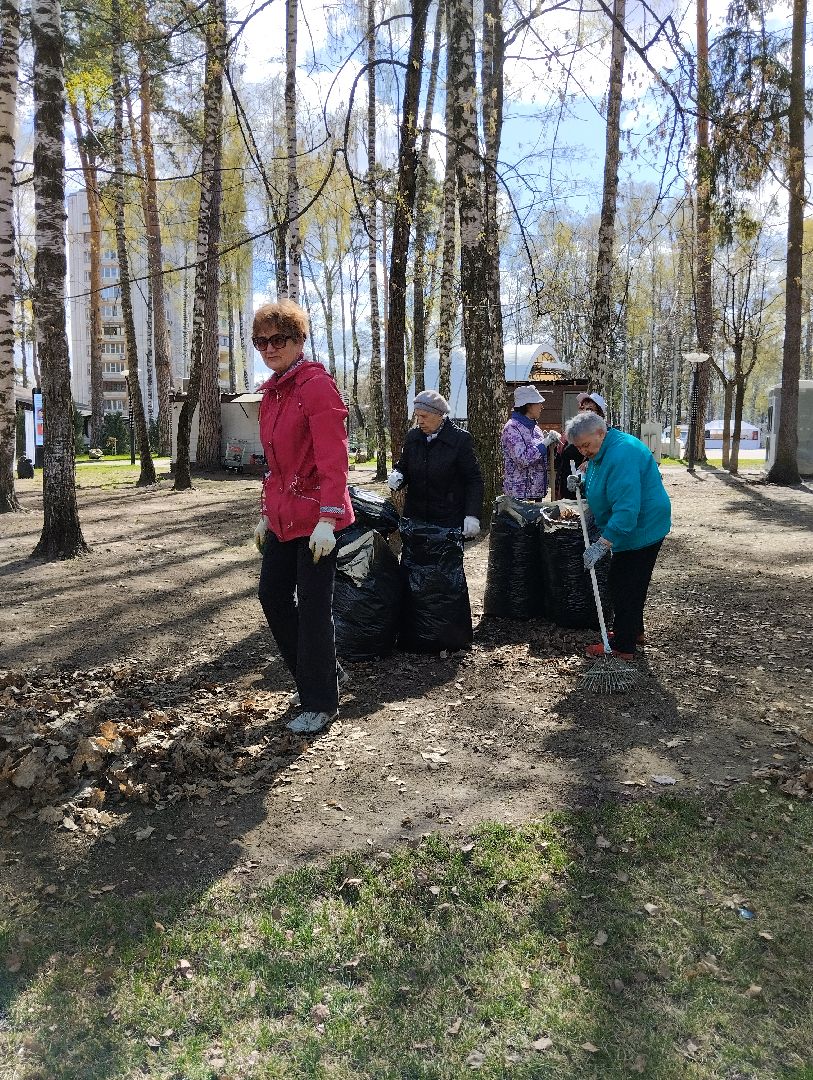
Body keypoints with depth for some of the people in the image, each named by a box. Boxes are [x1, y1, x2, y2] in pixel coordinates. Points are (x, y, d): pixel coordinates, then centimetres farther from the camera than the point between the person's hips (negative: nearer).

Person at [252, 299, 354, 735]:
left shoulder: (317, 385, -12)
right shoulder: (271, 392, 14)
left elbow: (334, 458, -19)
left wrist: (327, 520, -25)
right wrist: (268, 514, 20)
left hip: (315, 517, -9)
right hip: (283, 517, 9)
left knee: (313, 607, -2)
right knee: (273, 595, 14)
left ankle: (320, 703, 14)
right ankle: (321, 674, 31)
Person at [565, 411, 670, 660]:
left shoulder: (622, 455, -28)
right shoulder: (602, 451, 6)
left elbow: (626, 507, -35)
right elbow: (600, 485, 22)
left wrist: (602, 544, -37)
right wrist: (582, 481, -1)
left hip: (642, 530, -11)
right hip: (631, 529, 11)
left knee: (624, 586, -5)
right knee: (631, 583, 22)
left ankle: (623, 647, 5)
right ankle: (634, 631, 37)